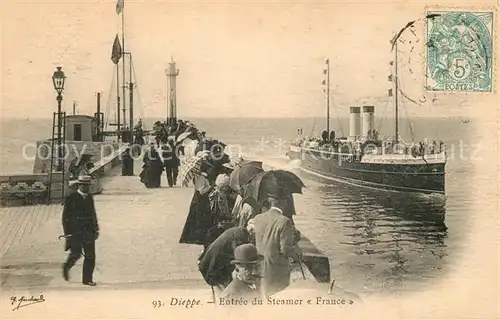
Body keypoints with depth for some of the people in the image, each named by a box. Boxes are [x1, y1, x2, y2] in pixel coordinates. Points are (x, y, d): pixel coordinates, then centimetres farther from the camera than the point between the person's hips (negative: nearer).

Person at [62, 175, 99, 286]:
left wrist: (96, 229, 14)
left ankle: (87, 279, 8)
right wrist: (68, 233, -10)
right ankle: (67, 267, 26)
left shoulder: (90, 197, 11)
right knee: (76, 254, -6)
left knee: (90, 255, 0)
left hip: (88, 231, 5)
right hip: (75, 232, -5)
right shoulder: (71, 198, -5)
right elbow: (66, 216, -6)